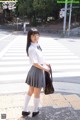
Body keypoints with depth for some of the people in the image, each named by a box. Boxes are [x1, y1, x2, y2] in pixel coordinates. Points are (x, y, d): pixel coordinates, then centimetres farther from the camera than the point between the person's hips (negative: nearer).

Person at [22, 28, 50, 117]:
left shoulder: (37, 45, 5)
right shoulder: (31, 48, -23)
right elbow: (35, 63, -22)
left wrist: (45, 63, 20)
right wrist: (45, 68, -12)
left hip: (34, 71, 9)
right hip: (37, 71, -9)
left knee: (30, 91, 18)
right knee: (37, 93, 11)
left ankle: (25, 110, 31)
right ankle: (35, 111, 31)